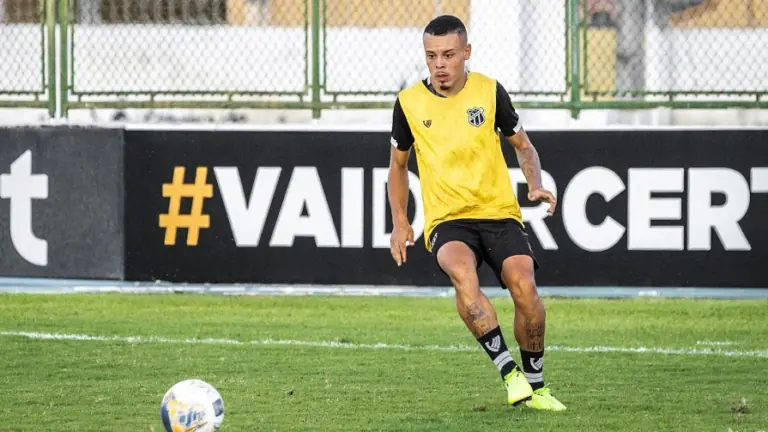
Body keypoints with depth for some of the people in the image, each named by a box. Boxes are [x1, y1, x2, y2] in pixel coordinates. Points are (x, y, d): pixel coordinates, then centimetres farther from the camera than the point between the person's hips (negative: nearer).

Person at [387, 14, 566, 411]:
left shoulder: (489, 92, 1)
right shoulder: (409, 102, 2)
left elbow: (522, 146, 15)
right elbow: (398, 164, 18)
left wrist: (535, 185, -5)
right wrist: (399, 222, 7)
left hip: (500, 213, 1)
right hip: (447, 219, -1)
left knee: (523, 285, -22)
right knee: (462, 272, -34)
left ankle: (535, 385, -1)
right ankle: (509, 371, -30)